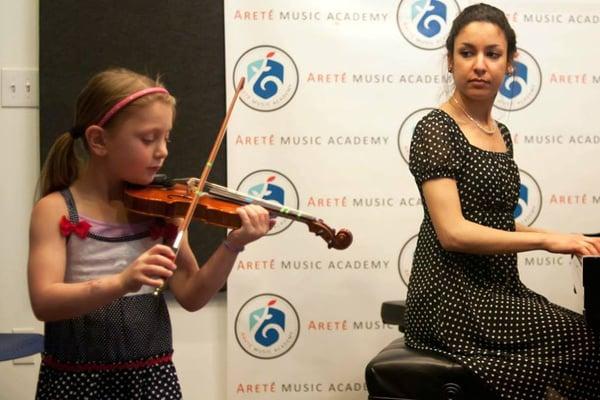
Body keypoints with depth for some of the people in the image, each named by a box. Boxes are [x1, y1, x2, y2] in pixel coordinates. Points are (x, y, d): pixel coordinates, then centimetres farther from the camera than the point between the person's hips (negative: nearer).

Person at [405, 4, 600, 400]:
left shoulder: (502, 134, 14)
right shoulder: (435, 129, -10)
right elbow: (452, 232, -19)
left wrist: (565, 239, 7)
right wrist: (545, 239, -15)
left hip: (497, 290, 7)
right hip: (454, 299, -7)